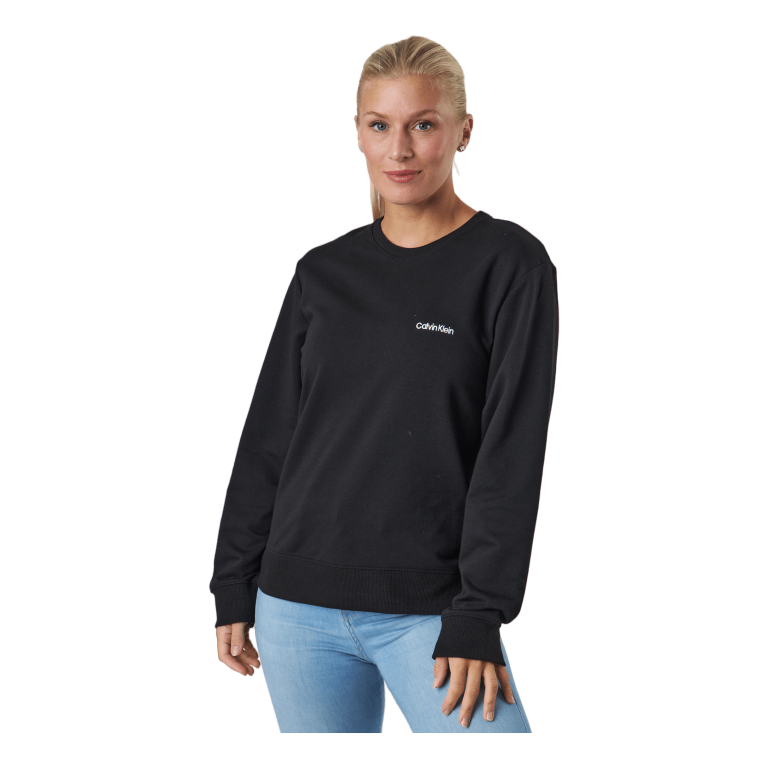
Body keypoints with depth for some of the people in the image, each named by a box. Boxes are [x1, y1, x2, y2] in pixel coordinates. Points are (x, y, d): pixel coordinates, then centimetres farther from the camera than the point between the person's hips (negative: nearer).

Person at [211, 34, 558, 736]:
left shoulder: (510, 265, -2)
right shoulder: (322, 274, 10)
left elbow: (512, 450, -7)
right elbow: (268, 439, 14)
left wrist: (478, 618, -13)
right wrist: (234, 590, 10)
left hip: (429, 609, -3)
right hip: (297, 607, 4)